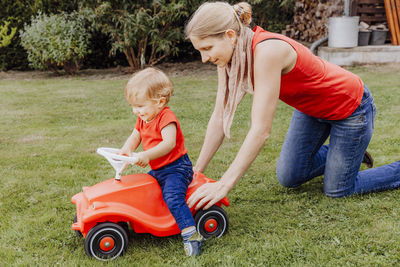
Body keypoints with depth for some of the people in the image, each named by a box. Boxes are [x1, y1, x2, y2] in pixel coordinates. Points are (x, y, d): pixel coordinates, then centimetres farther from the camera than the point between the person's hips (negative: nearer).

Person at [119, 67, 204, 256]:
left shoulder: (166, 117, -18)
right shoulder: (143, 119, 11)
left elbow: (169, 143, -30)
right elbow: (135, 137, 12)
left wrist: (147, 155, -40)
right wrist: (126, 150, -10)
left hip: (176, 168, -10)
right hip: (157, 170, 10)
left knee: (172, 197, -29)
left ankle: (191, 234, -32)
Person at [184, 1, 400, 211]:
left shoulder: (267, 51, -38)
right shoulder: (230, 54, -14)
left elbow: (261, 130, -39)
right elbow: (219, 118, -8)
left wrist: (224, 185, -37)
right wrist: (197, 170, -7)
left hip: (350, 106, -7)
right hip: (312, 108, 7)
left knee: (337, 190, 3)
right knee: (289, 178, 11)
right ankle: (343, 154, 34)